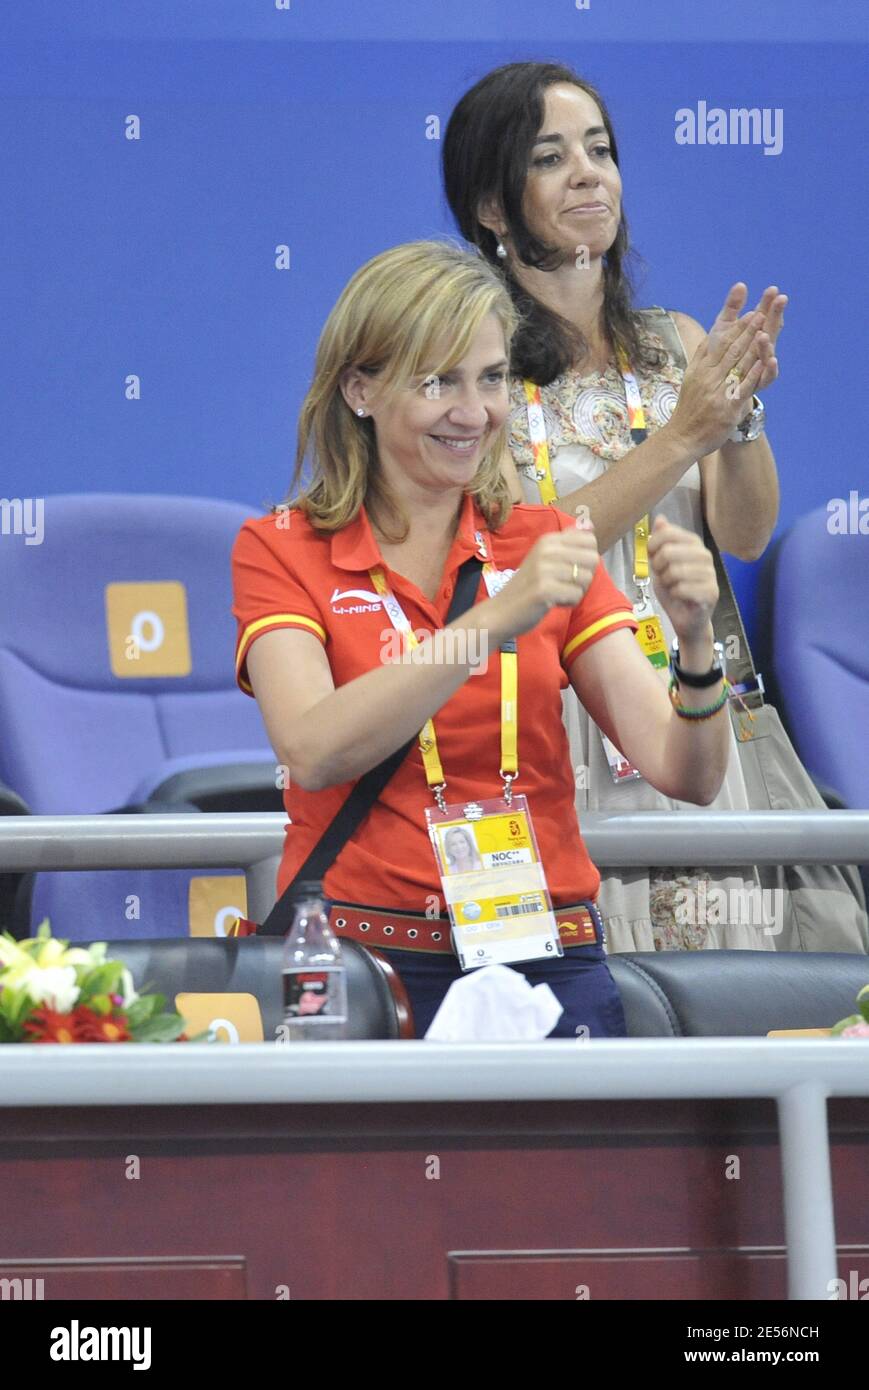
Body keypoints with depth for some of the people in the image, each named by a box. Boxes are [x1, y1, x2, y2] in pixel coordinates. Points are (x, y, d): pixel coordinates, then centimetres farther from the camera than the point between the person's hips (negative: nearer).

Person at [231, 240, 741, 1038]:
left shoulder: (543, 545, 12)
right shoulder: (279, 549, 5)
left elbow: (687, 777, 3)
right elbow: (313, 751, -14)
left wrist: (695, 642, -16)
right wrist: (494, 623, -22)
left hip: (544, 964, 2)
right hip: (358, 960, -2)